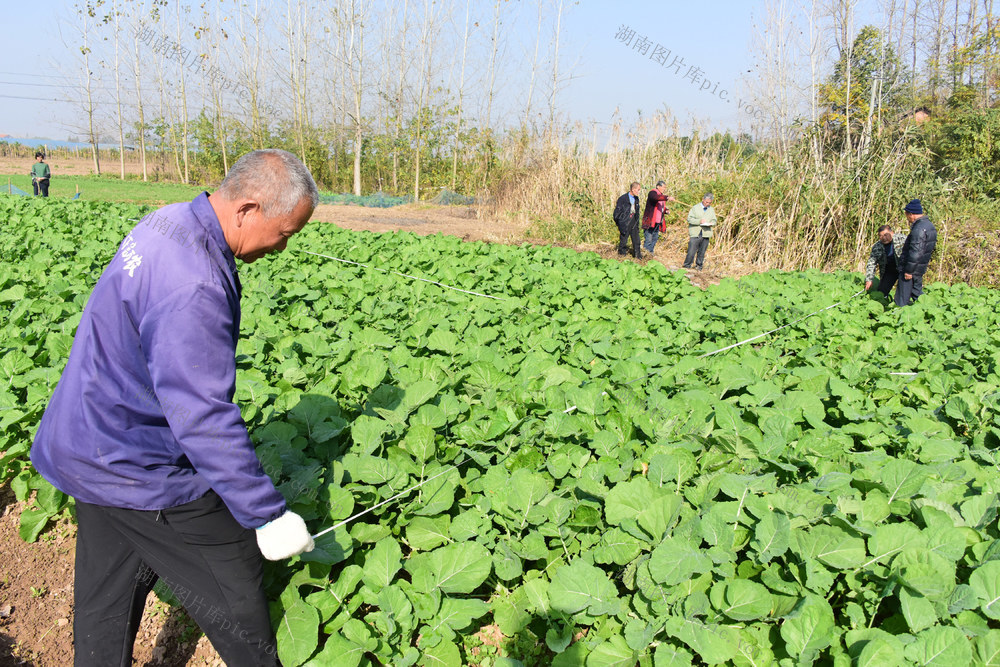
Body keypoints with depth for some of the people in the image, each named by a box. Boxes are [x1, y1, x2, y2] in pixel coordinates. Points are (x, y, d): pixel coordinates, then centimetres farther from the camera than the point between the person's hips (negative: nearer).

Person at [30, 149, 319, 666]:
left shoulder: (170, 222, 1)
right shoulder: (193, 285, -32)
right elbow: (204, 419, -31)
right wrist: (267, 515, -23)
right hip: (137, 469, -10)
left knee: (108, 594, 22)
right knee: (232, 584, 7)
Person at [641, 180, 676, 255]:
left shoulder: (662, 196, 19)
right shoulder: (652, 193, -8)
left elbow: (662, 207, 29)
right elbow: (656, 198, -33)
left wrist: (666, 211, 6)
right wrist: (667, 198, -46)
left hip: (658, 222, 9)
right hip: (650, 221, -9)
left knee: (655, 238, 13)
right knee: (648, 239, -8)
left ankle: (650, 253, 23)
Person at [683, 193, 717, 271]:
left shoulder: (711, 210, 17)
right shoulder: (695, 208, 3)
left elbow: (714, 220, 21)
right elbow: (689, 219, -5)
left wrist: (711, 223, -3)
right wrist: (699, 221, -18)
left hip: (706, 235, 4)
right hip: (695, 234, -4)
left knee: (702, 253, 6)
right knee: (691, 252, -9)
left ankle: (699, 267, 15)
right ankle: (686, 266, 1)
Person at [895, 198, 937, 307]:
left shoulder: (919, 228, -23)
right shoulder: (929, 225, 11)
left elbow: (916, 252, -26)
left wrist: (909, 270, -22)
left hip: (911, 269, -10)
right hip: (920, 269, 10)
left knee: (902, 300, -3)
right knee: (917, 293, 20)